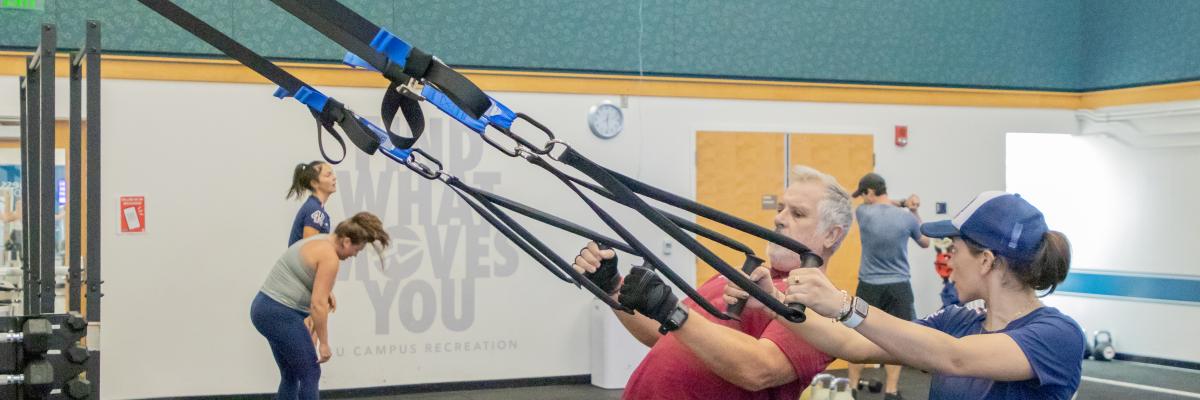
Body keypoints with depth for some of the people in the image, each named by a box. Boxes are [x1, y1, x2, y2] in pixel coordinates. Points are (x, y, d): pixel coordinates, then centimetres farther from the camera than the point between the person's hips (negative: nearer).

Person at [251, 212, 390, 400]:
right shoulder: (330, 257, -15)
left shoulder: (318, 243, 15)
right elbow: (318, 304, -19)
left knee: (291, 375, 15)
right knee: (310, 374, -1)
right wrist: (324, 343, -13)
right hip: (281, 314, -10)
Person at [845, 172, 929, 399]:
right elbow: (925, 243, 14)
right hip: (899, 286, 0)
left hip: (869, 285, 0)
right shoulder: (907, 217, -5)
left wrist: (901, 203, 9)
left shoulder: (863, 213, -6)